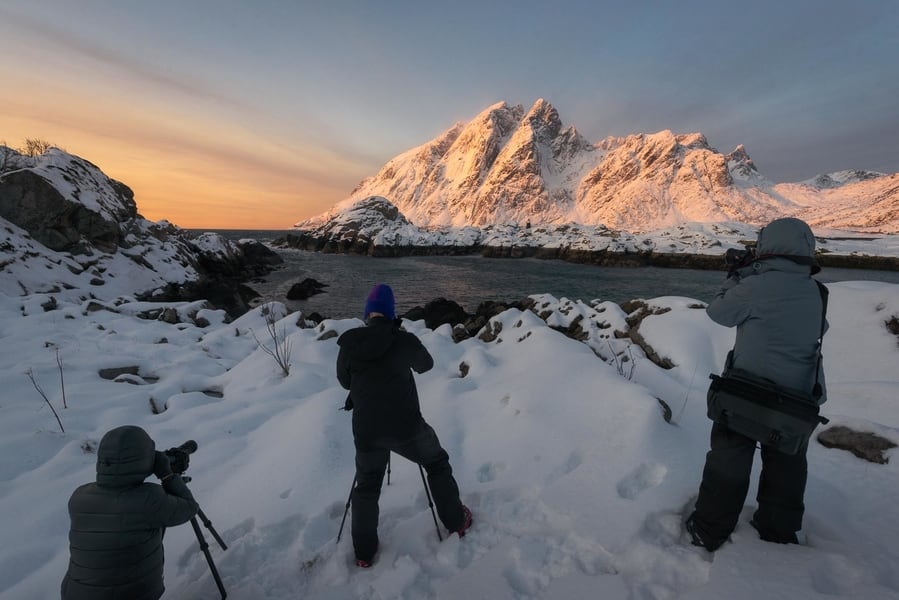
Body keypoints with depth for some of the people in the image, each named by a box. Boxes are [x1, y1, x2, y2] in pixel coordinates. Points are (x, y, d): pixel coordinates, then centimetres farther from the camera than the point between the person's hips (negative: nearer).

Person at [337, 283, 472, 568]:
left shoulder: (348, 343, -4)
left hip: (367, 432, 2)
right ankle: (457, 522, 35)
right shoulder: (403, 340, -10)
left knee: (366, 487, 25)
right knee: (438, 464, 23)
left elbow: (345, 381, 12)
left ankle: (364, 553, 34)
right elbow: (426, 364, 11)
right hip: (406, 427, -2)